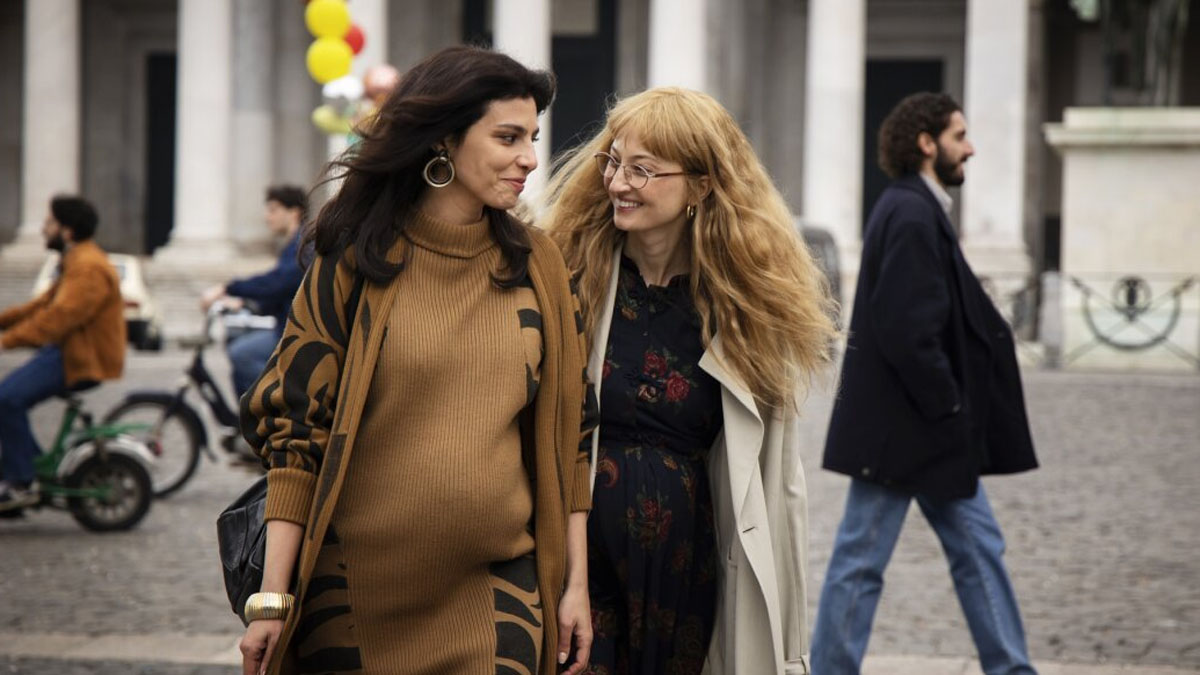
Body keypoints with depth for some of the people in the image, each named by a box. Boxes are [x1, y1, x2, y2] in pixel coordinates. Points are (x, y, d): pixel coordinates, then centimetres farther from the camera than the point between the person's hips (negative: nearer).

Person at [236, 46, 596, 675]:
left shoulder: (537, 264, 6)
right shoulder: (355, 264, -3)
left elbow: (567, 435, 9)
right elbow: (296, 428, -4)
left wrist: (576, 582, 5)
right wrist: (273, 598, -9)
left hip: (496, 589, 2)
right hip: (357, 592, -2)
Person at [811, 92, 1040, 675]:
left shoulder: (919, 211, 14)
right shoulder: (911, 217, -18)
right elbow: (906, 331, -24)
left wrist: (953, 407, 11)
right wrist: (947, 406, -16)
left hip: (929, 430, 11)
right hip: (900, 428, -11)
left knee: (978, 546, 12)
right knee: (861, 560, -1)